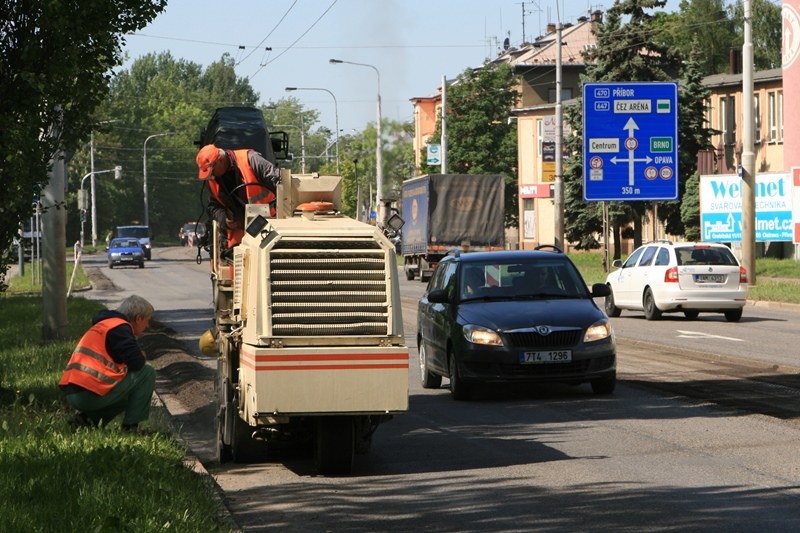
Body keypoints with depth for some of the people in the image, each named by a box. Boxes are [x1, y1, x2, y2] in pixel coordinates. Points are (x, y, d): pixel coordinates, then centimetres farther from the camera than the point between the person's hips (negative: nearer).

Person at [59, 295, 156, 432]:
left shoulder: (103, 325, 26)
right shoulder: (120, 328, -6)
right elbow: (137, 363, -13)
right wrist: (142, 356, 9)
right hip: (91, 395, -10)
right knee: (147, 373, 0)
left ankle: (87, 418, 11)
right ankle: (130, 427, 1)